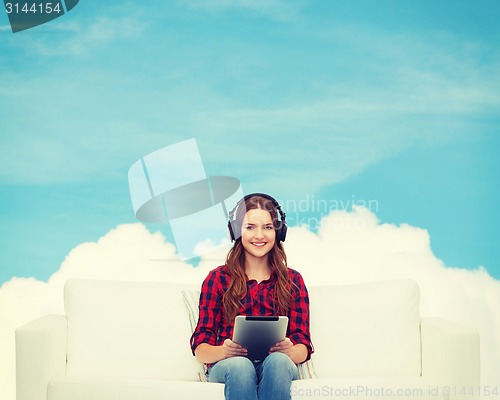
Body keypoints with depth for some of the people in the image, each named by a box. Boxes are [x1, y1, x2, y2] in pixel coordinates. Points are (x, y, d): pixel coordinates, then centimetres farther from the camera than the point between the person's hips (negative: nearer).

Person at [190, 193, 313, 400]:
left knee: (277, 361, -36)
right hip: (226, 366, -1)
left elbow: (303, 346, 8)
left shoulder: (292, 280, 16)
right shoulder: (217, 278, 12)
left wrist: (289, 351, -18)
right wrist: (223, 351, -20)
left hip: (276, 363, 1)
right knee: (239, 365, -38)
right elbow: (200, 347, 5)